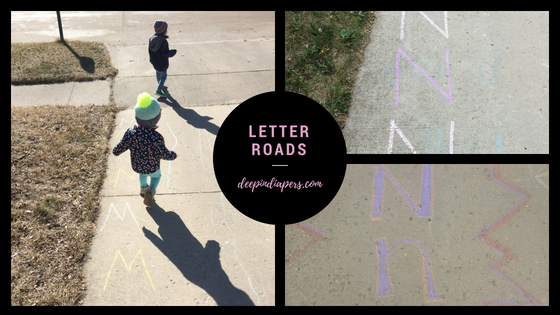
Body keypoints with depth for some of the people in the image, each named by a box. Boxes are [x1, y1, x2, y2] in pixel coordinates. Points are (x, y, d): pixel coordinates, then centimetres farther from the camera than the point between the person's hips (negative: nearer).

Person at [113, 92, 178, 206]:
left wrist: (115, 151, 8)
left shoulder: (130, 133, -26)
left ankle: (143, 188, 60)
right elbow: (164, 155, -24)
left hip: (136, 166, 3)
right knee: (156, 176, 31)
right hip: (152, 167, -3)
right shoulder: (156, 137, -36)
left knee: (142, 173, 36)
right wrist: (173, 155, -4)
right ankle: (150, 191, 9)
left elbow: (117, 150, -15)